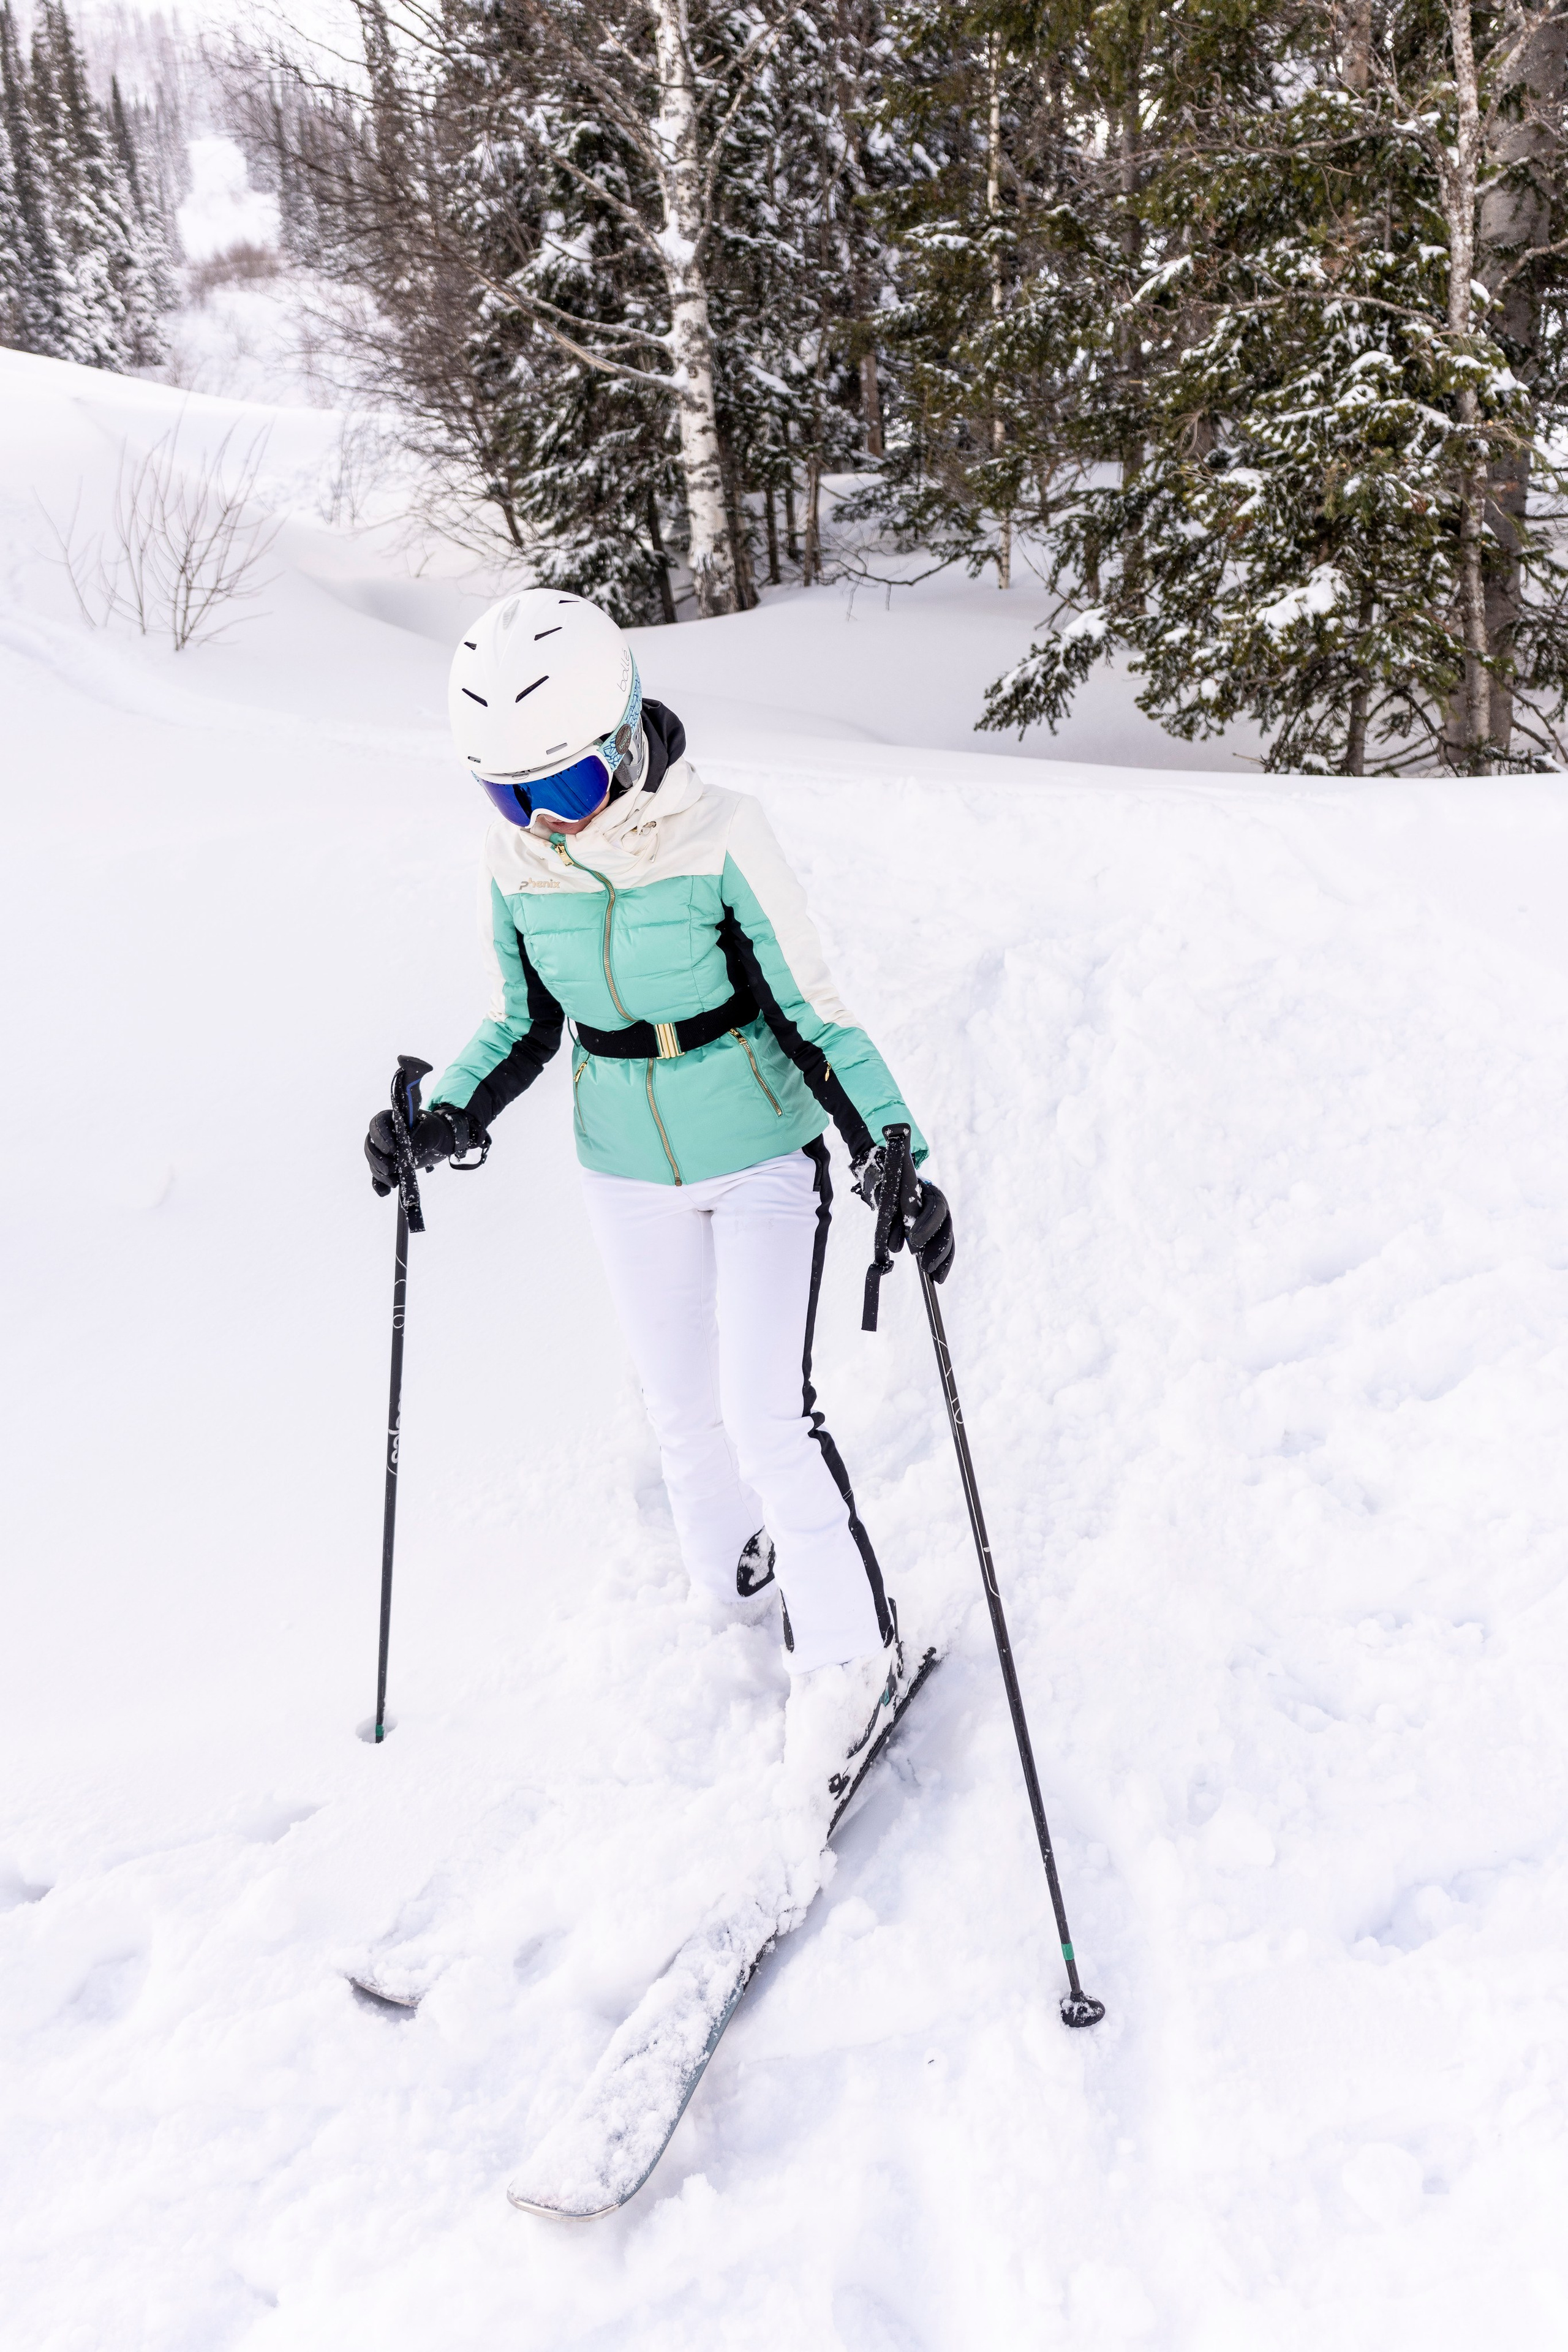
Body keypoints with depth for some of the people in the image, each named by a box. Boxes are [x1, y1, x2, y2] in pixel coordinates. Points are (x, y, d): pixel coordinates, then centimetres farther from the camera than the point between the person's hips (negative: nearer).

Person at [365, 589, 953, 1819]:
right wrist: (449, 1118, -11)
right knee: (684, 1405, 15)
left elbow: (813, 1012, -16)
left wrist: (894, 1156, -27)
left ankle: (851, 1649, 12)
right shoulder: (516, 865, -7)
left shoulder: (721, 837, -20)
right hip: (629, 1175, 5)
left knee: (768, 1412, -8)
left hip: (765, 1161, -4)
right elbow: (527, 1025, 6)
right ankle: (735, 1596, 39)